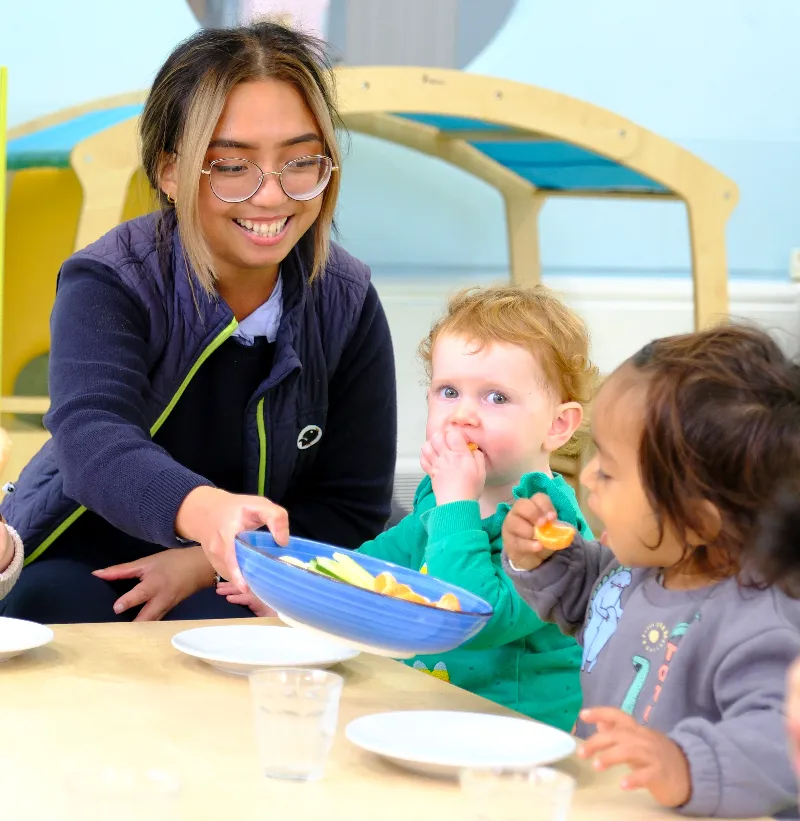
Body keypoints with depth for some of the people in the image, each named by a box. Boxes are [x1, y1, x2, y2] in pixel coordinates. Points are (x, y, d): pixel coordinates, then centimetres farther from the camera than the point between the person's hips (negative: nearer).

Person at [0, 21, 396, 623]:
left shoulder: (347, 302, -7)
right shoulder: (106, 285, -15)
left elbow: (356, 506, -3)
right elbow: (93, 443, -36)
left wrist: (204, 564, -19)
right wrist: (206, 510, -59)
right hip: (81, 560, 0)